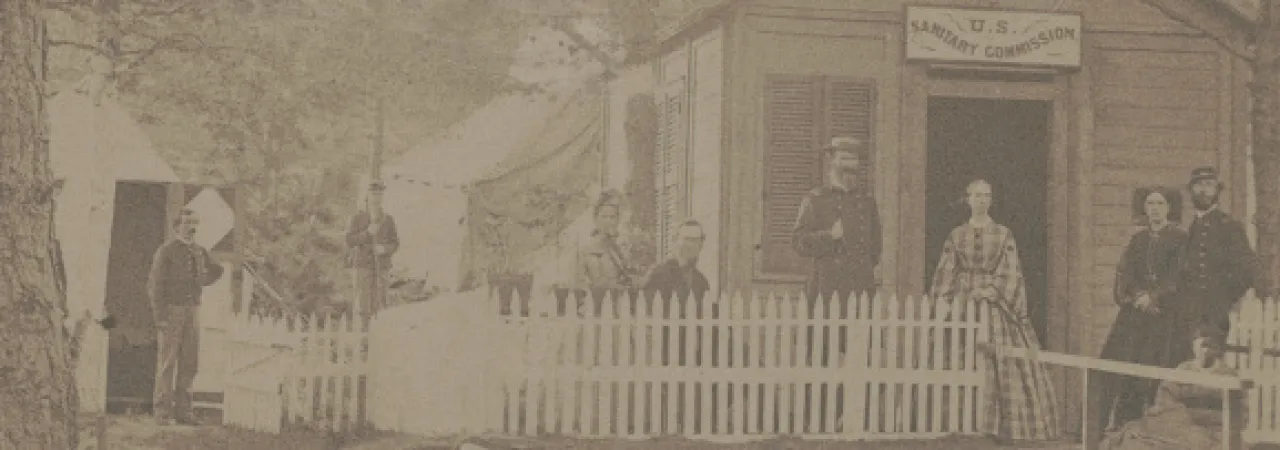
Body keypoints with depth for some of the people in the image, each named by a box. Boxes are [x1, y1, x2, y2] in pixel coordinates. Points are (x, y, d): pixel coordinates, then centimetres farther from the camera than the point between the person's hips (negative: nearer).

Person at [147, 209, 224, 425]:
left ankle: (182, 410, 10)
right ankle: (163, 412, -2)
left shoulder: (199, 251, 10)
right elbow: (155, 284, -12)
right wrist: (160, 318, -18)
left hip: (191, 311, 6)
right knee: (167, 362, -5)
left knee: (190, 362, 4)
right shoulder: (165, 251, -8)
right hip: (170, 310, -6)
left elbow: (217, 270, 28)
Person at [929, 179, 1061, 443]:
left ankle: (1002, 428, -4)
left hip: (997, 305, 0)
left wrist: (993, 290, -15)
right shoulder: (956, 236, 9)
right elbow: (945, 274, 6)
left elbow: (1011, 272, 1)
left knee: (1003, 364, -6)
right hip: (964, 306, 0)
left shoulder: (1004, 235, 7)